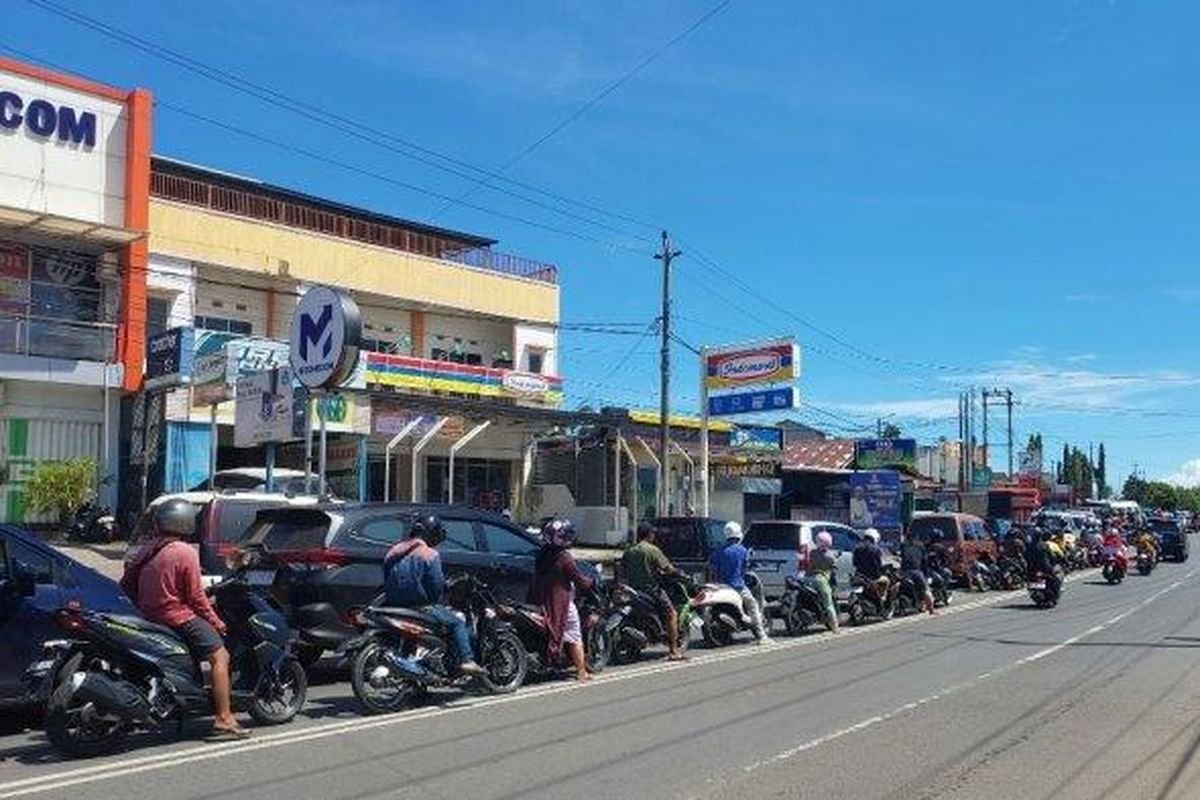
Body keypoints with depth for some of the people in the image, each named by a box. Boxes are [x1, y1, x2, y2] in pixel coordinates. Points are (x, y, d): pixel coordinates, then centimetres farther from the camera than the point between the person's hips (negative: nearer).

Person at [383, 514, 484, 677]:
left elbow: (387, 582, 17)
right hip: (419, 607, -7)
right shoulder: (430, 555, -10)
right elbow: (436, 586, -11)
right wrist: (435, 602, 7)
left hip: (392, 606, 7)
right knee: (457, 623, 5)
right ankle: (465, 660, -8)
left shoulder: (392, 552, 11)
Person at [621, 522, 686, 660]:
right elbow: (668, 569, -12)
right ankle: (673, 650, -5)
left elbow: (623, 572, 10)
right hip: (651, 589, -7)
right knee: (672, 613, 1)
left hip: (634, 590, 7)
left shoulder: (628, 552, 8)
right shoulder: (652, 550, -11)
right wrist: (676, 571, 8)